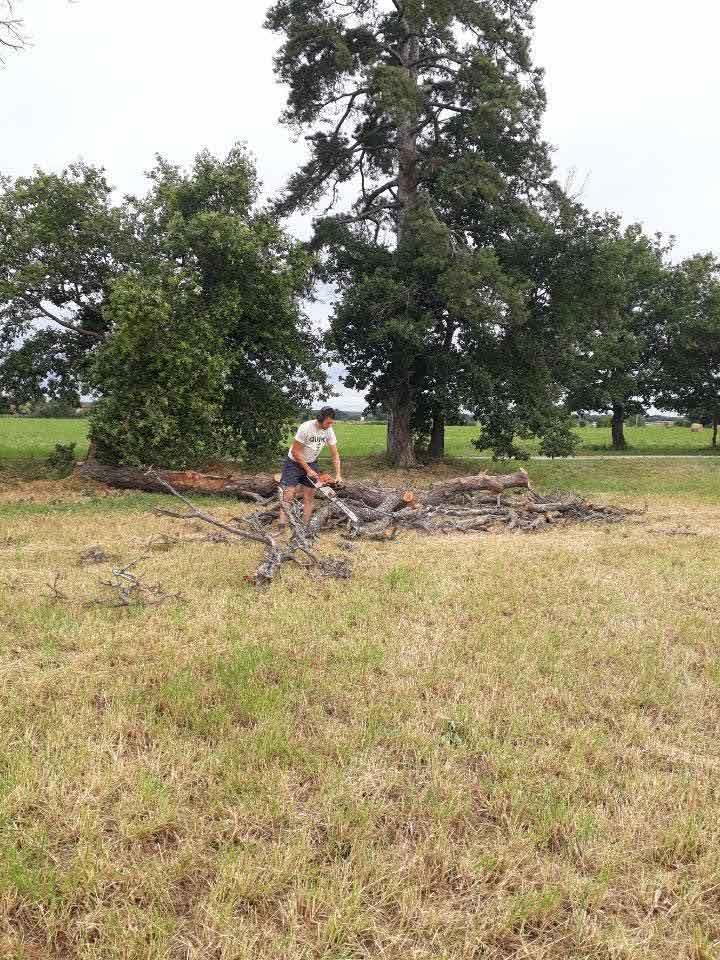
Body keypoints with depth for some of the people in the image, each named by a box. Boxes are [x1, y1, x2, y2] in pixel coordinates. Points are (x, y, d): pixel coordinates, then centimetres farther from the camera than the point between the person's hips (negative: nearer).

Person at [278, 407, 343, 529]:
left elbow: (335, 455, -2)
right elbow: (295, 452, -22)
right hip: (294, 463, -5)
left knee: (308, 497, 3)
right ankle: (282, 528, -13)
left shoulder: (329, 431, -10)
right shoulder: (306, 427, -28)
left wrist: (338, 475, -12)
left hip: (311, 464, 5)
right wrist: (308, 470, -18)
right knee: (288, 496, -12)